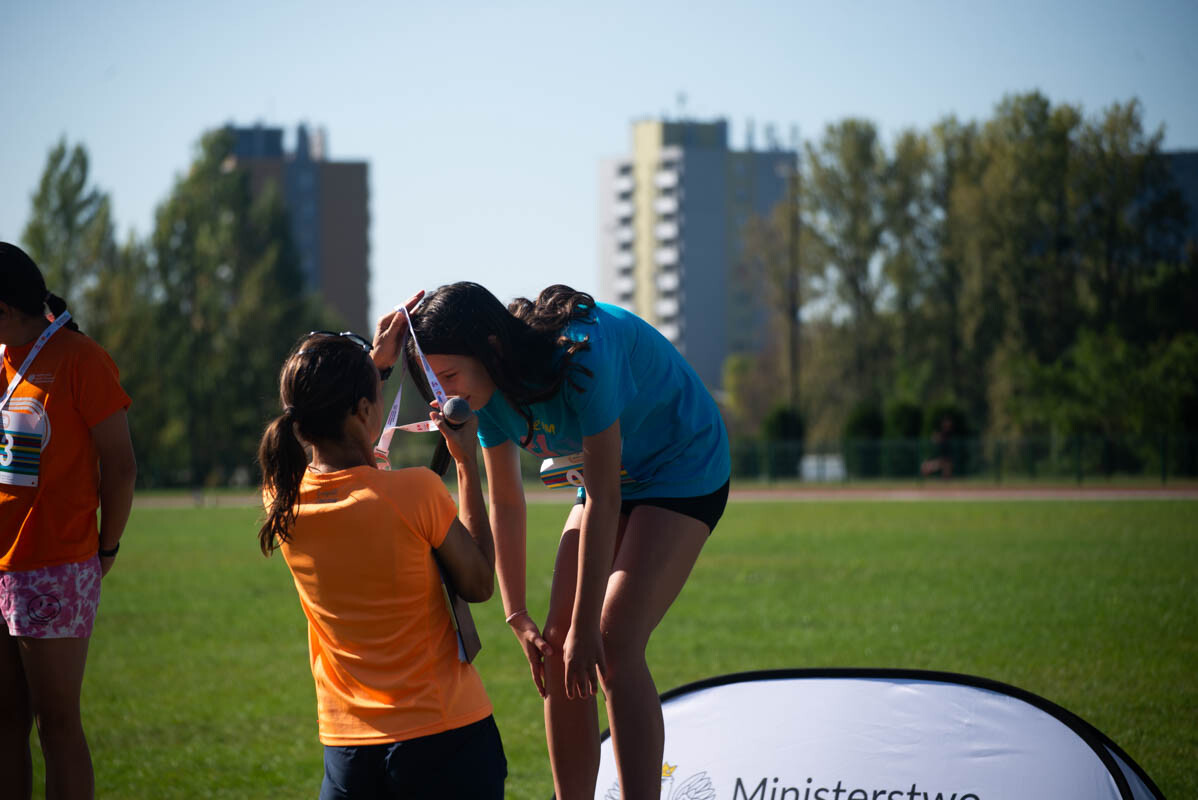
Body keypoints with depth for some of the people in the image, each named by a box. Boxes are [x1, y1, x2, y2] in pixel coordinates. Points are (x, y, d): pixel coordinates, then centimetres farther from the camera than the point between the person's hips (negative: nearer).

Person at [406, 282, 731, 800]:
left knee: (613, 645, -20)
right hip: (613, 480, 7)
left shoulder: (582, 355, -35)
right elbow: (505, 505, -2)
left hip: (684, 471, -7)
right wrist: (517, 618, -4)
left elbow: (603, 498, -32)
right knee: (557, 648, -2)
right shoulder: (489, 390, -12)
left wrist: (585, 626, -28)